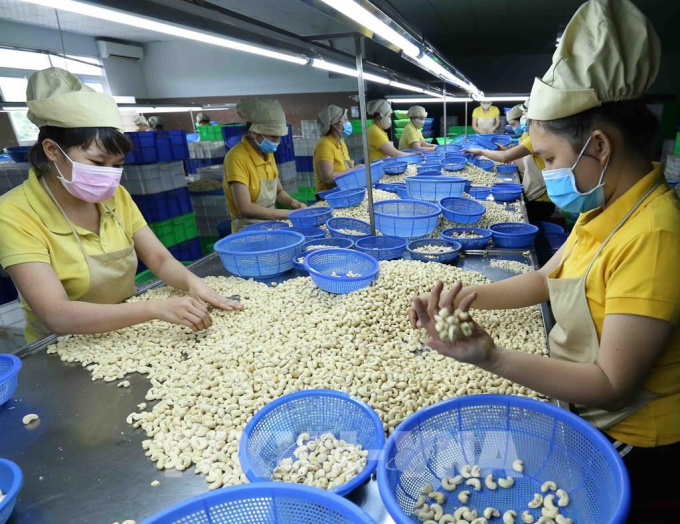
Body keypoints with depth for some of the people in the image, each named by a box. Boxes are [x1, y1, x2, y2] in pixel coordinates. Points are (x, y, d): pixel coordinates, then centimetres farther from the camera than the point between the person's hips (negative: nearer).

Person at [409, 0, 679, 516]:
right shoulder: (603, 209, 0)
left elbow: (612, 387, -28)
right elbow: (546, 278, 7)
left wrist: (490, 356, -36)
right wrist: (475, 295, -9)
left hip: (629, 447, -7)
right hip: (581, 412, 7)